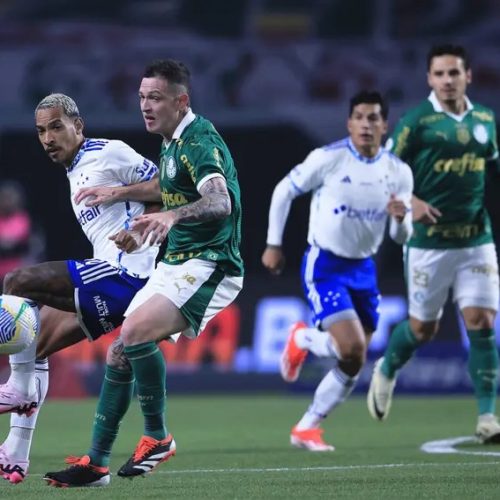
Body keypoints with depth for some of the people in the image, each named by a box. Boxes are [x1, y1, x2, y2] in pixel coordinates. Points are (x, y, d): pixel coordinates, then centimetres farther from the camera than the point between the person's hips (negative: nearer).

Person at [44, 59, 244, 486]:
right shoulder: (173, 142, 13)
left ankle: (157, 437, -14)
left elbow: (220, 201, -35)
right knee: (120, 351, 6)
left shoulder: (199, 142, -17)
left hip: (209, 266, -10)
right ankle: (95, 464, 12)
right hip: (175, 265, 10)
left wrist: (173, 215, -51)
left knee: (136, 331, -28)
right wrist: (119, 192, 27)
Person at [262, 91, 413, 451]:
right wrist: (273, 244, -1)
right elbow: (284, 191, -2)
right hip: (325, 266, -5)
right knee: (351, 348, -22)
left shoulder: (399, 173, -1)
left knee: (352, 366, 7)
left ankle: (306, 429, 24)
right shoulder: (329, 158, -14)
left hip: (363, 269, 5)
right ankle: (302, 339, 10)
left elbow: (401, 237, 3)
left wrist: (400, 218, -20)